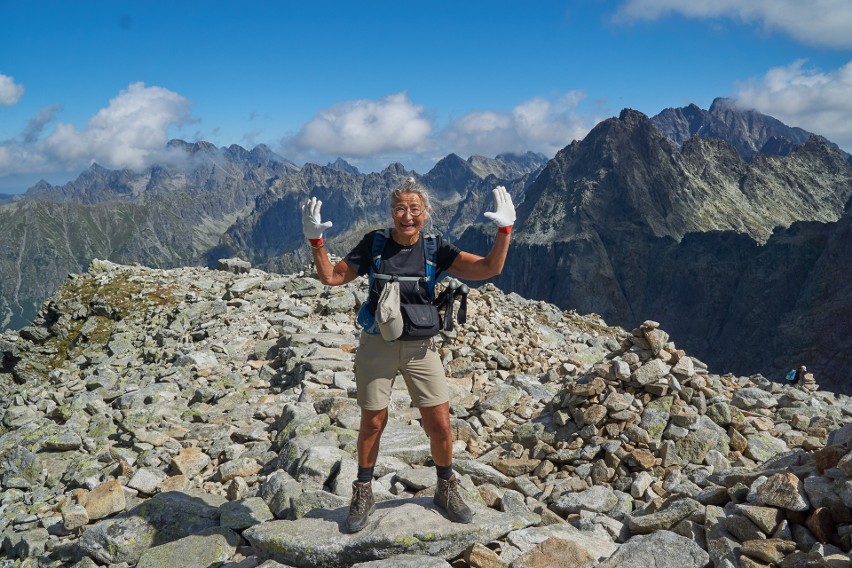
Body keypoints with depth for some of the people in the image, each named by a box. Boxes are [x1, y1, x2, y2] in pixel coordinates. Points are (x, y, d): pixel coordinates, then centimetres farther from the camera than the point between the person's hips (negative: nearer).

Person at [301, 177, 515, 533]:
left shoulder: (435, 248, -6)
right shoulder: (374, 243, -7)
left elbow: (489, 269, -13)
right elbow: (331, 277, -3)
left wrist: (505, 230, -25)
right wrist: (315, 240, -16)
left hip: (420, 346, 1)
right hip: (377, 344, -1)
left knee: (440, 424, 2)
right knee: (373, 423, 8)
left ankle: (446, 489, 27)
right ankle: (363, 494, 30)